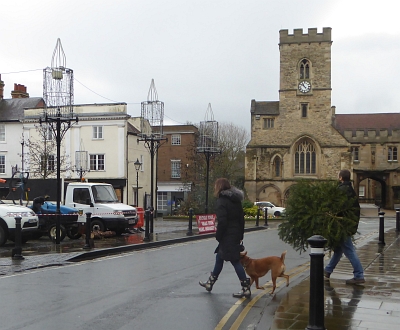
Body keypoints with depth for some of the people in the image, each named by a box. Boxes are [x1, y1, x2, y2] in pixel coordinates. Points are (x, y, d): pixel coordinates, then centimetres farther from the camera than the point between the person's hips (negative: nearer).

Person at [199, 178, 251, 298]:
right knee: (219, 257, 21)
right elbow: (241, 218, 14)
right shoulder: (236, 201, 11)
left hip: (227, 236, -10)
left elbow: (222, 221, -22)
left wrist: (218, 236, -10)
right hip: (236, 235, 10)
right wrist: (240, 235, 18)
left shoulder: (221, 201, -16)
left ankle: (246, 288, -2)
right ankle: (210, 283, 34)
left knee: (235, 261, -4)